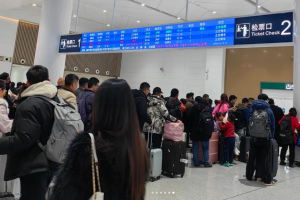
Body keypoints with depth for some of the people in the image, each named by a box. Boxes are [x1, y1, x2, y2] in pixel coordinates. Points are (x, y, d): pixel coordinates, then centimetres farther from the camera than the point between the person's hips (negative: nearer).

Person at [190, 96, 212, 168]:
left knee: (195, 147, 8)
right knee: (205, 147, 9)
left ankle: (196, 162, 11)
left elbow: (191, 120, -4)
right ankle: (206, 162, 7)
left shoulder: (194, 108, -5)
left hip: (195, 130, -1)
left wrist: (191, 130, 4)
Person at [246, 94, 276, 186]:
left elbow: (249, 122, 7)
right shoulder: (269, 111, -3)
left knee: (252, 158, 12)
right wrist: (271, 137, 14)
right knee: (263, 159, 4)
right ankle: (267, 179, 7)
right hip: (265, 138, -2)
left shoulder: (252, 109, 2)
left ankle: (249, 176, 21)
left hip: (253, 138, 2)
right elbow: (272, 126, 3)